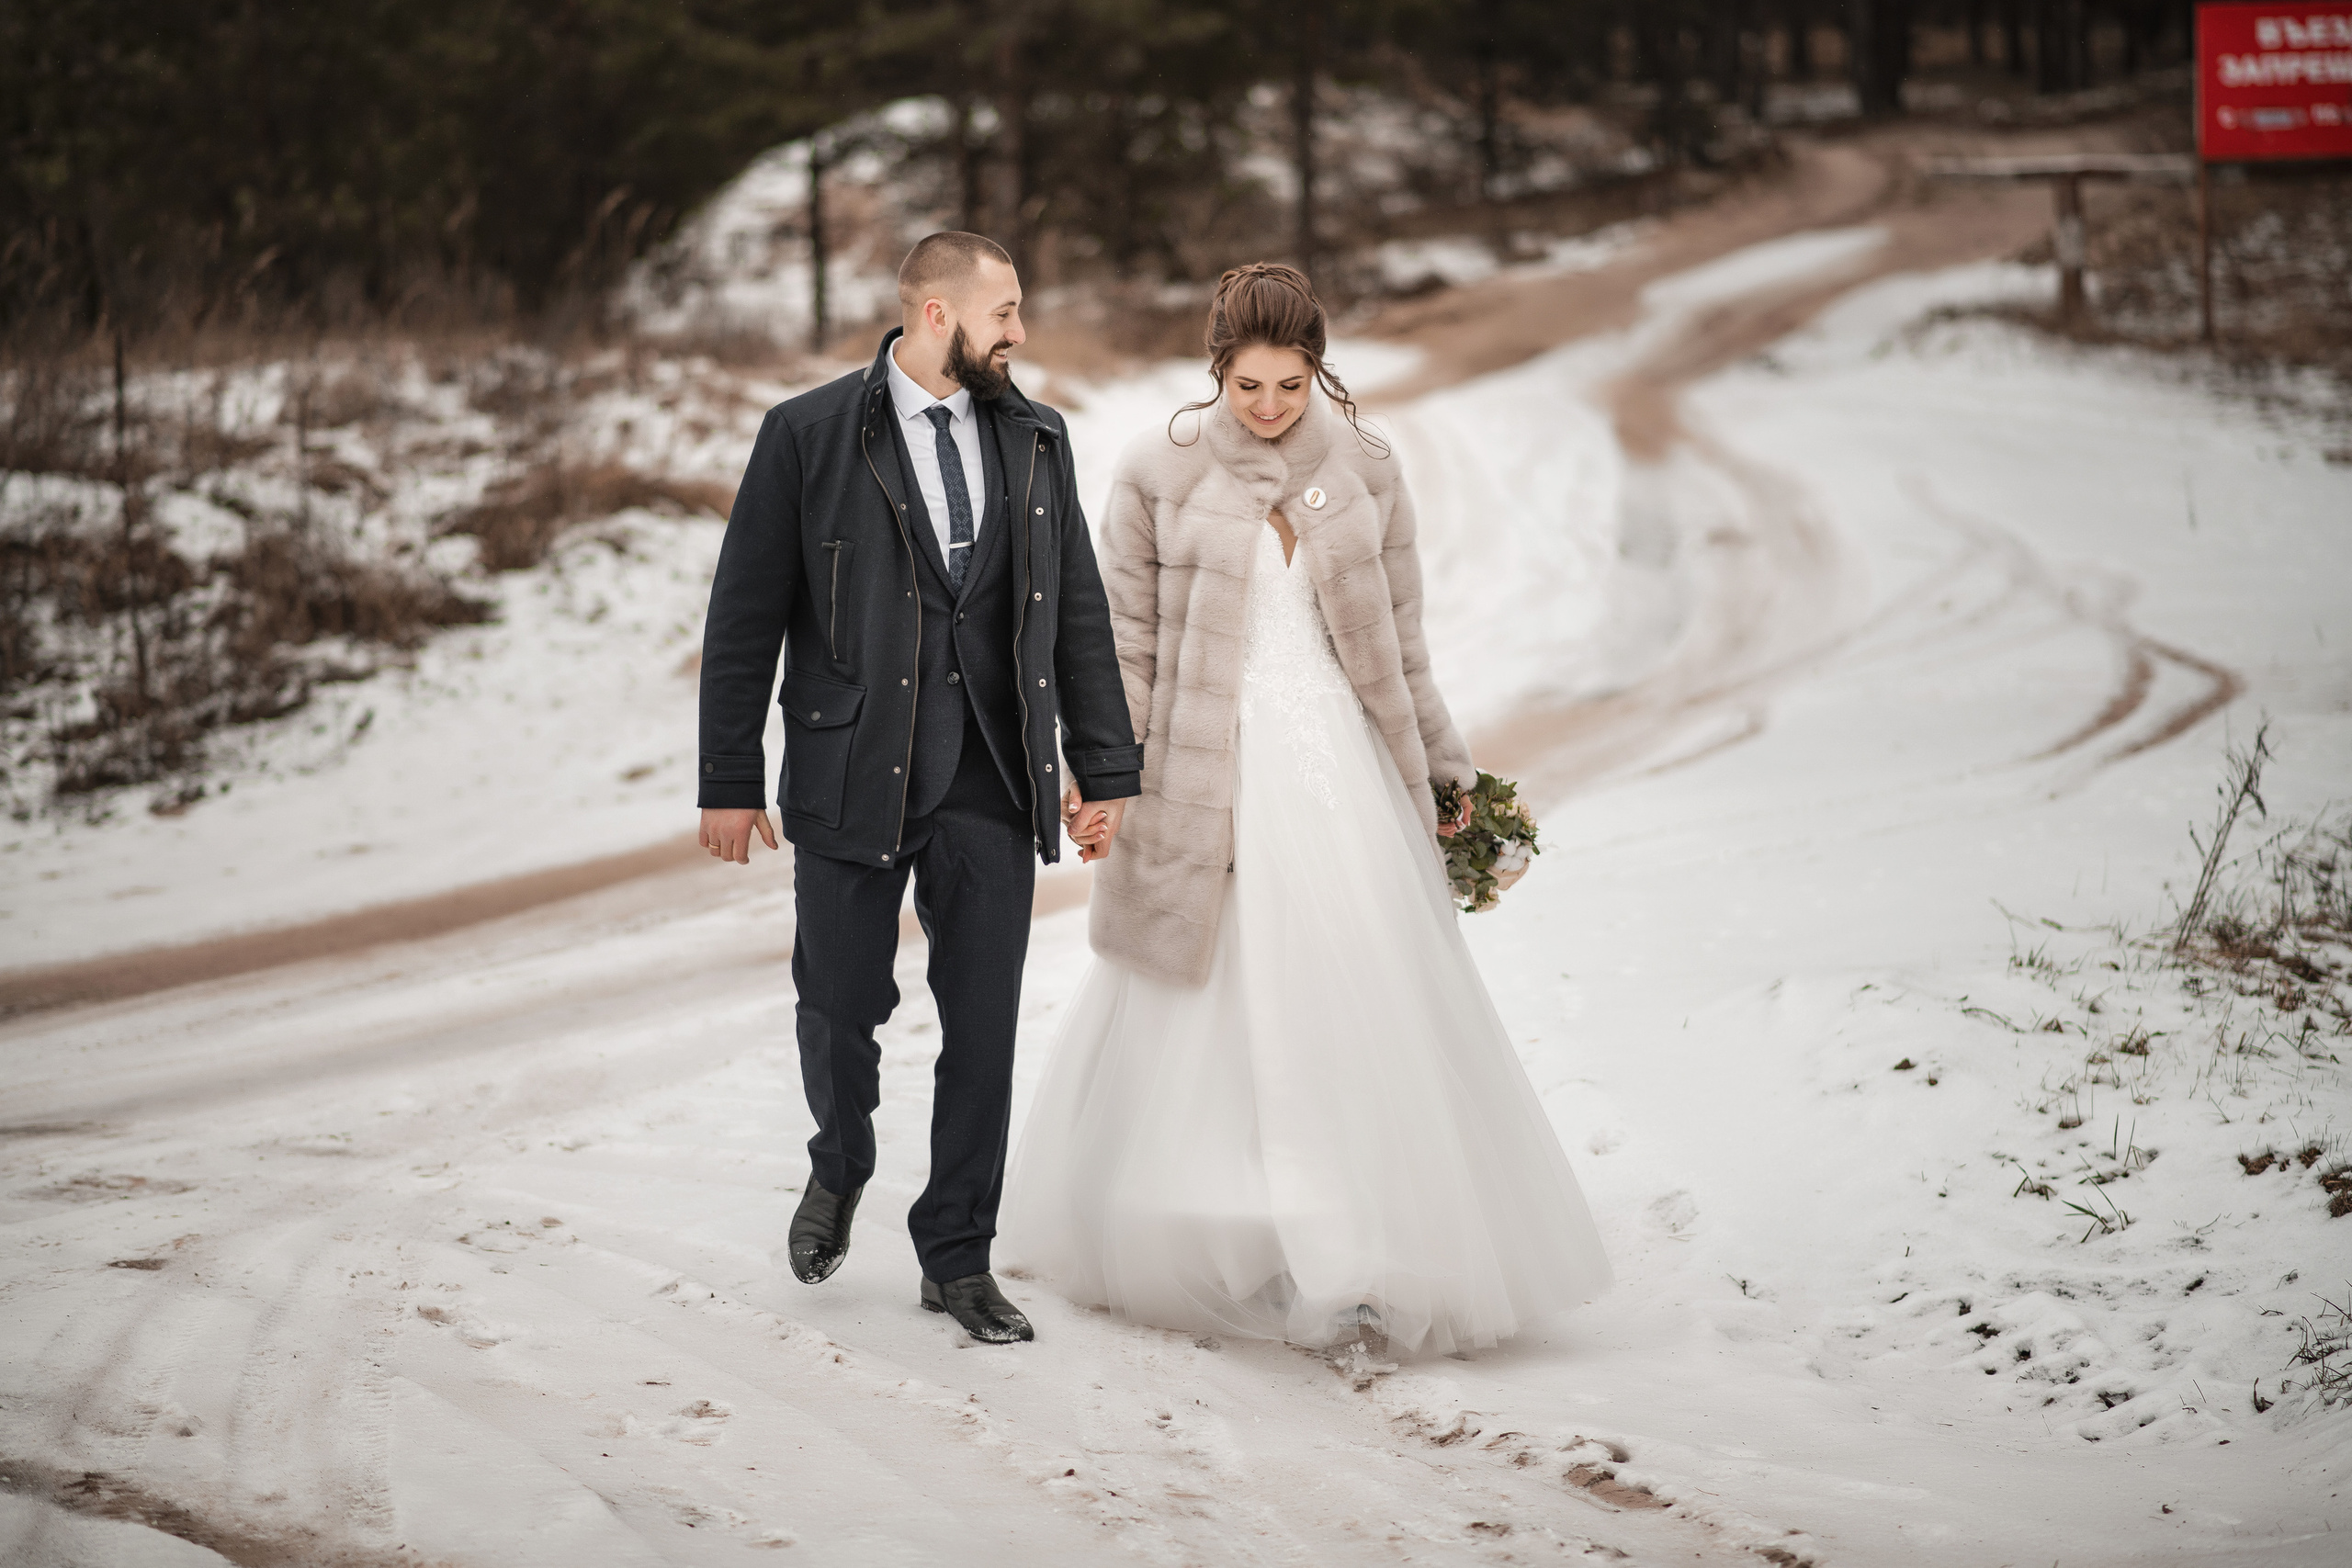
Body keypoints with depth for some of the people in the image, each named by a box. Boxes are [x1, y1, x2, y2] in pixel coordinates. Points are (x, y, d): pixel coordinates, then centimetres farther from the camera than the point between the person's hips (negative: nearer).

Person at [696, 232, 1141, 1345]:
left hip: (992, 786, 3)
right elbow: (744, 617, -2)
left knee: (984, 1025, 3)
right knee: (842, 1007, 6)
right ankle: (841, 1170, 38)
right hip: (852, 777, -3)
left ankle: (958, 1259, 16)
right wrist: (729, 782, -3)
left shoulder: (1036, 440, 8)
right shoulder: (809, 437, -4)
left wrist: (1103, 769, 7)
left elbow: (1078, 613, 11)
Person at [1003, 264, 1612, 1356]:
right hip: (1214, 777, -2)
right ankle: (1199, 1253, 16)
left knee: (1368, 1011, -3)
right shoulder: (1160, 475, -2)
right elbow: (1126, 640, 1)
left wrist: (1444, 770, 12)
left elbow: (1399, 640, 11)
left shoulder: (1364, 472, 5)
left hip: (1343, 772, 2)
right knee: (1203, 1011, 4)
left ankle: (1375, 1264, 1)